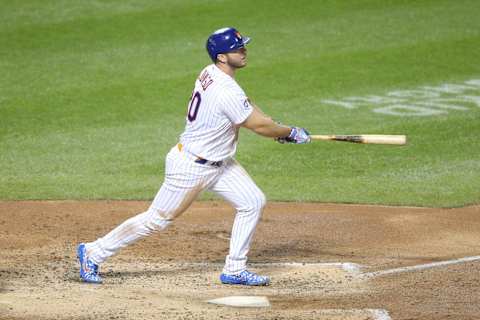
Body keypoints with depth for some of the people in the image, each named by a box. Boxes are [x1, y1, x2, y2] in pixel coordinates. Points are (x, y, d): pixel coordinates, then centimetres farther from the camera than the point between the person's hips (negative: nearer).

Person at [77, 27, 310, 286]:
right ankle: (93, 253, 14)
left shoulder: (210, 74, 0)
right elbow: (258, 126, -21)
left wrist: (277, 129, 4)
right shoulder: (226, 92, -29)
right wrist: (291, 133, -5)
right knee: (157, 219, 1)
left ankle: (234, 270, 12)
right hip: (190, 166, -9)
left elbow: (245, 105, 15)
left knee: (253, 202, 4)